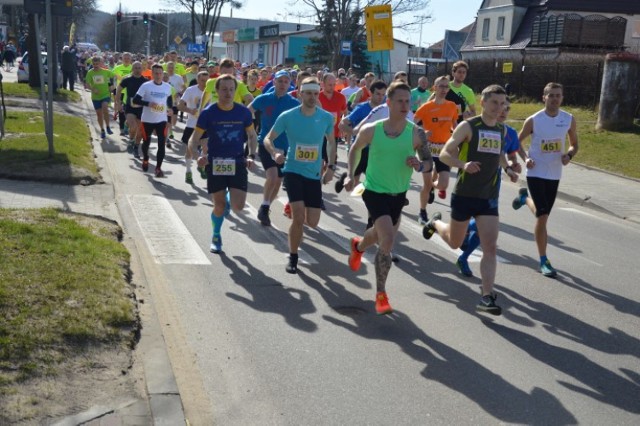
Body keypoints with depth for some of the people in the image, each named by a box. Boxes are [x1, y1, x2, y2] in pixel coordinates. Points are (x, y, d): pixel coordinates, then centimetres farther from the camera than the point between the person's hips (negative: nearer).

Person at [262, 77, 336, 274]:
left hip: (315, 175, 3)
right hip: (293, 171, -3)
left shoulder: (326, 118, -4)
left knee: (312, 222, 4)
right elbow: (268, 139, 0)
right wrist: (275, 153, -21)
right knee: (298, 217, -16)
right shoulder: (287, 116, -10)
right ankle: (293, 258, 6)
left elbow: (331, 142, 13)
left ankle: (293, 209, 41)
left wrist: (331, 166, 4)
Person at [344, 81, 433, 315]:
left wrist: (419, 166, -24)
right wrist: (351, 175, -1)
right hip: (374, 191, -4)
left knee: (381, 234, 25)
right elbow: (355, 149, 7)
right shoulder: (371, 130, -13)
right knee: (387, 240, -19)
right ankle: (381, 294, -5)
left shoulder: (417, 133, -12)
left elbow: (429, 161, -2)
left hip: (398, 194, 4)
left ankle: (358, 246, 63)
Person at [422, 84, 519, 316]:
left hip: (489, 197, 4)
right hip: (464, 195, -4)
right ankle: (436, 223, 48)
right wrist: (463, 164, -29)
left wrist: (507, 169, 7)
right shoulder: (468, 126, -10)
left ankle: (486, 296, -6)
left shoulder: (502, 130, 7)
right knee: (454, 242, 15)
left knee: (490, 247, -8)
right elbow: (444, 154, -10)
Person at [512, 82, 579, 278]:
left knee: (543, 214, 18)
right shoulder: (533, 120, -11)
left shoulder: (569, 119, -3)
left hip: (554, 175, 4)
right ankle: (543, 261, 2)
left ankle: (525, 198, 53)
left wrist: (569, 155, -13)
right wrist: (525, 158, -15)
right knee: (543, 217, -10)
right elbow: (518, 141, 3)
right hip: (536, 174, -4)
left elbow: (574, 144, 9)